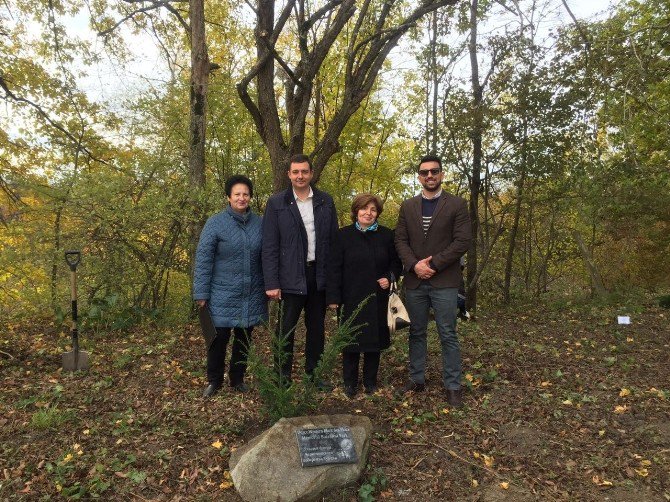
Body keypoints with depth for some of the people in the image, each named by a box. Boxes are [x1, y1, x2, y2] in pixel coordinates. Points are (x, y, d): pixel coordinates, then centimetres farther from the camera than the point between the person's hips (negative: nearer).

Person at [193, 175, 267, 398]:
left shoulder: (259, 223, 2)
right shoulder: (215, 223, -7)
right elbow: (203, 260, -7)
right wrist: (201, 294, -9)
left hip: (251, 296, 3)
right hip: (223, 295, -3)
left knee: (244, 339, 14)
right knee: (219, 338, 3)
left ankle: (237, 379, 31)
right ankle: (214, 380, 24)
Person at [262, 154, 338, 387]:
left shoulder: (326, 201, 6)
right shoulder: (276, 203, -2)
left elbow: (334, 240, 7)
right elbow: (269, 246, -5)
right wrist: (272, 283, -11)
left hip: (319, 275, 3)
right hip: (290, 277, -3)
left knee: (316, 327, 14)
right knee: (286, 330, 5)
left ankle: (314, 374, 28)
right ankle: (282, 378, 18)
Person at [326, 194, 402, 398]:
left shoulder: (386, 235, 4)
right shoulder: (344, 235, -2)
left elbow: (396, 263, 12)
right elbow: (334, 268, -4)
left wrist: (389, 278, -9)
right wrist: (333, 297, -8)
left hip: (377, 299, 2)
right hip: (351, 299, -2)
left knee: (374, 339, 8)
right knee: (351, 340, 4)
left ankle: (371, 381, 24)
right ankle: (350, 383, 19)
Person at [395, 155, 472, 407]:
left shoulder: (457, 205, 0)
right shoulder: (408, 206, 11)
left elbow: (462, 241, -7)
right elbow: (400, 240, 6)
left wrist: (434, 264, -13)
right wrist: (414, 265, -11)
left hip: (444, 281, -3)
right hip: (414, 281, 4)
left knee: (448, 335, 1)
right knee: (416, 332, 12)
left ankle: (453, 386, 11)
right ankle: (417, 379, 24)